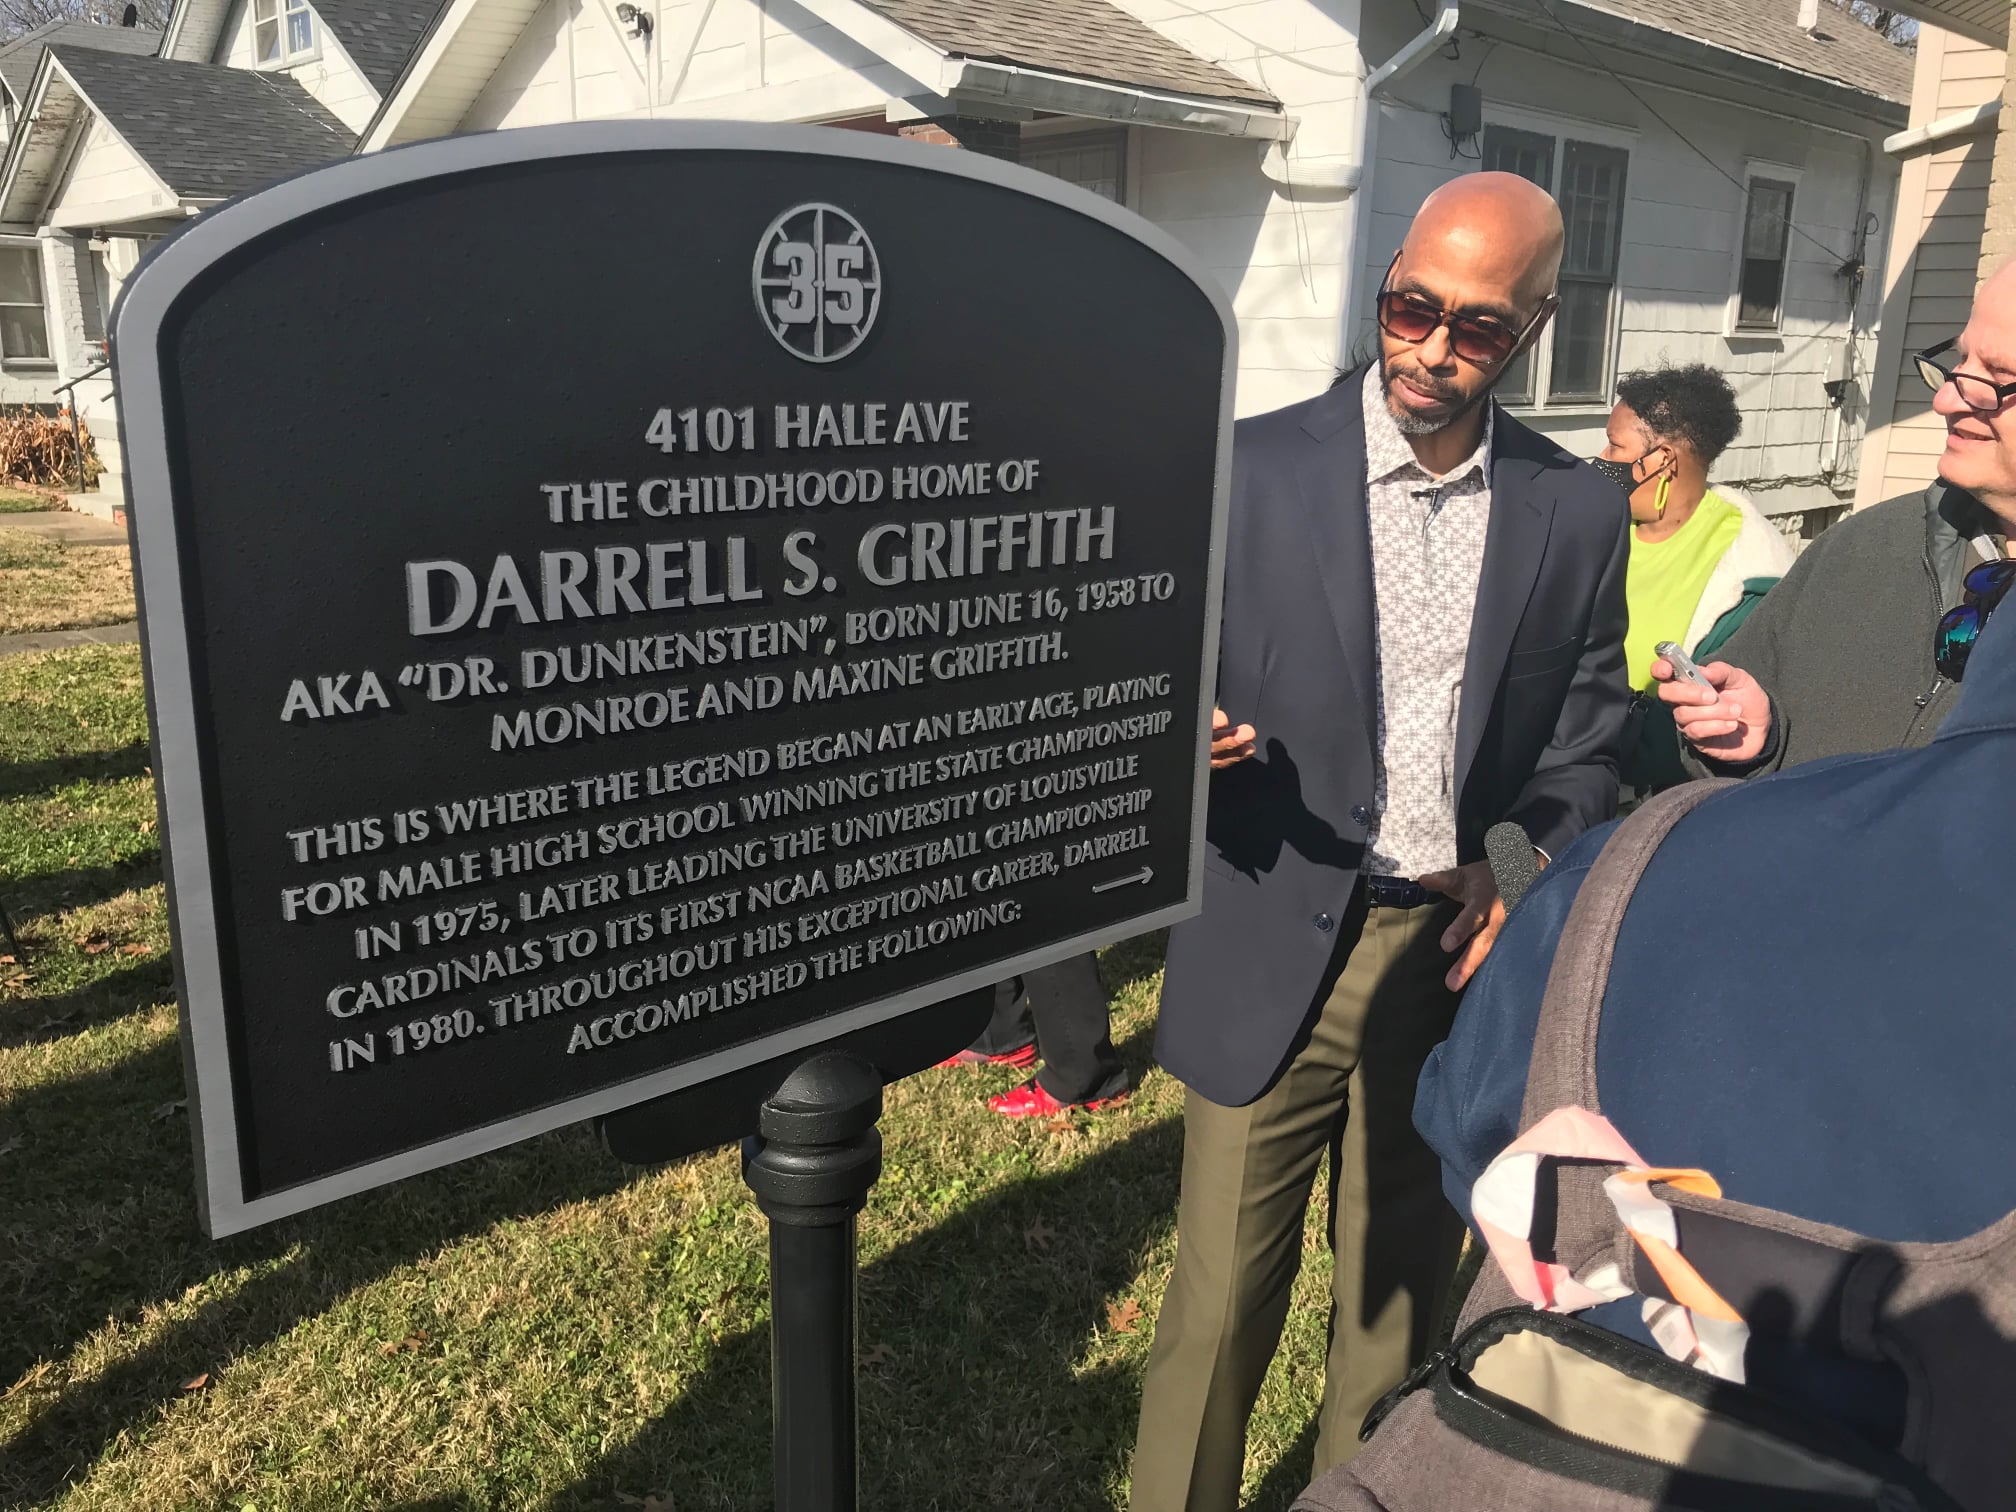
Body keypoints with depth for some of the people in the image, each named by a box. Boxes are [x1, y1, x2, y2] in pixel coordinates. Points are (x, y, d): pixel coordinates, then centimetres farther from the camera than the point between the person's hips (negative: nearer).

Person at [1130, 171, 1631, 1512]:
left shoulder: (1579, 513, 3)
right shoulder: (1252, 468, -4)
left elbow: (1586, 744, 9)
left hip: (1459, 953, 3)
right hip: (1276, 956, -2)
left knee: (1404, 1293, 18)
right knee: (1224, 1298, 5)